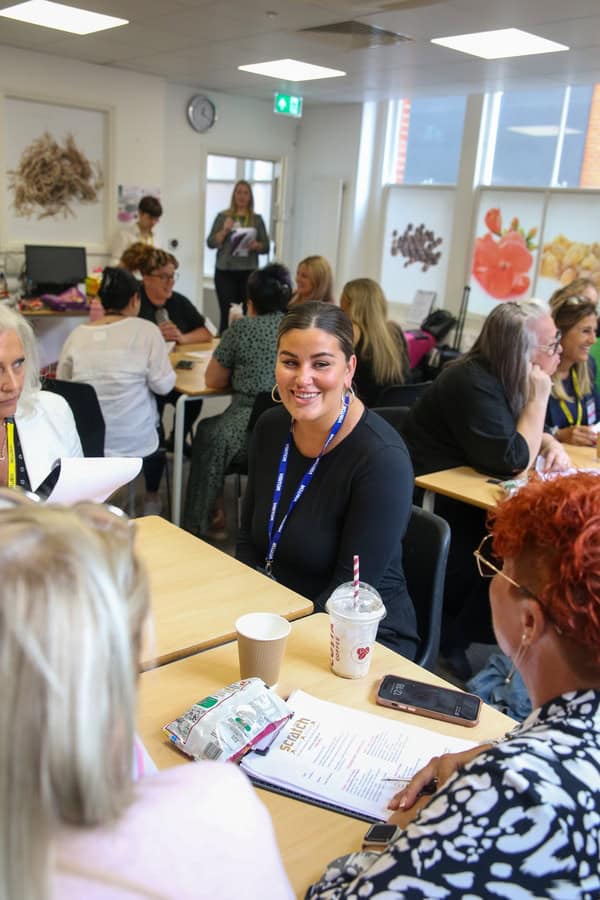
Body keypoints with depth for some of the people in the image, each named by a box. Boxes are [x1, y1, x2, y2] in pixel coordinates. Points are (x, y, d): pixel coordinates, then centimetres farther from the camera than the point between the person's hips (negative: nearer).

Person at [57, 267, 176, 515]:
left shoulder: (77, 334, -1)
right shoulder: (146, 330, -11)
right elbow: (163, 386, -10)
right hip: (134, 443, -3)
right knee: (154, 429, 32)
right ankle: (151, 497, 44)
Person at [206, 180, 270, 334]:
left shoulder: (257, 219, 11)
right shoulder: (223, 216, 7)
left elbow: (266, 247, 9)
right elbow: (210, 243, 3)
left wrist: (256, 245, -12)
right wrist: (224, 231, -11)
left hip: (249, 272, 1)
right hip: (225, 272, -1)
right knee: (227, 315, -6)